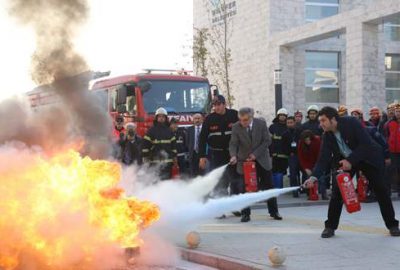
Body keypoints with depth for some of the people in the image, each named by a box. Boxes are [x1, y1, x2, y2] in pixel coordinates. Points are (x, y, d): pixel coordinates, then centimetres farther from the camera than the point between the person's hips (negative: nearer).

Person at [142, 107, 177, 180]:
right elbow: (145, 144, -1)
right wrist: (146, 157, -5)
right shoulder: (151, 131, 2)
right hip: (155, 161, -3)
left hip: (167, 161, 4)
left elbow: (173, 144, 15)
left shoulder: (169, 131, 13)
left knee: (167, 179, 5)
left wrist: (174, 156, 10)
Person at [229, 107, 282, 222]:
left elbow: (267, 141, -9)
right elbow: (233, 144, -12)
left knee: (268, 186, 6)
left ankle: (274, 212, 18)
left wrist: (255, 154, -17)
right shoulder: (236, 127, -10)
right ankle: (245, 214, 8)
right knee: (244, 189, -1)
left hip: (262, 160, 1)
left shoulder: (261, 124, -9)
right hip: (244, 161, 0)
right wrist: (233, 156, -32)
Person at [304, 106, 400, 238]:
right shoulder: (327, 136, -14)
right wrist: (314, 177, -33)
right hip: (345, 161, 3)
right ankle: (330, 226, 1)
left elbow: (366, 144, -28)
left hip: (368, 158, -3)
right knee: (337, 190, -9)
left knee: (380, 191, 0)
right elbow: (323, 159, -18)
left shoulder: (351, 123, -26)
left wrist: (351, 161, -34)